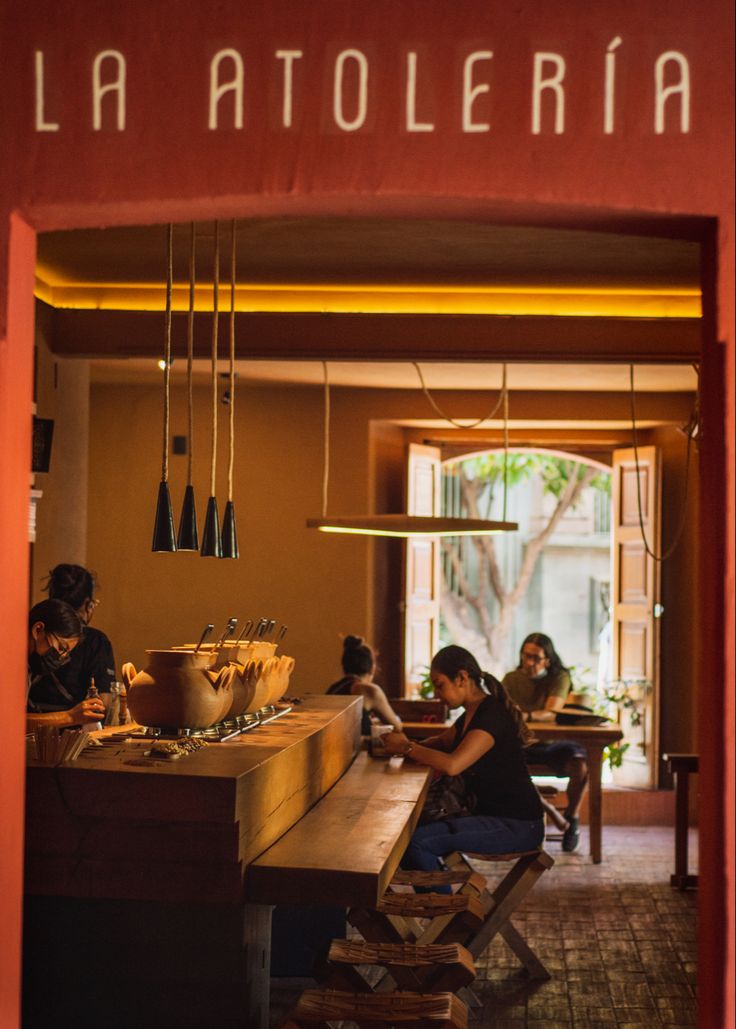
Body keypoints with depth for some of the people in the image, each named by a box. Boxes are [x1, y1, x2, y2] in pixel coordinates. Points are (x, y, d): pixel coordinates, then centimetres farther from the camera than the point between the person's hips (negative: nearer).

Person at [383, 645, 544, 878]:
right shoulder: (471, 714, 11)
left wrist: (407, 748, -15)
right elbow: (443, 741, 29)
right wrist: (407, 745, 7)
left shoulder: (492, 714, -18)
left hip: (517, 825, -9)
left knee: (417, 842, -20)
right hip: (490, 815, 9)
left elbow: (452, 765, -30)